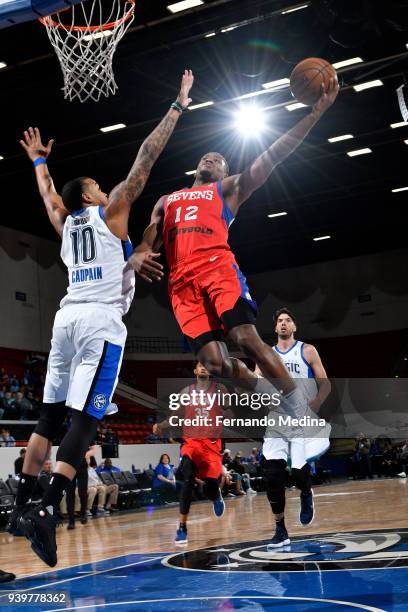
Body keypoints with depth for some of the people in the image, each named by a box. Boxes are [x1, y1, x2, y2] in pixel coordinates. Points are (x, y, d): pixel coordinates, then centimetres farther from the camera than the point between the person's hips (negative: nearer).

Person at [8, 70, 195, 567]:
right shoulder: (111, 211, 5)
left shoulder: (64, 222, 19)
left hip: (67, 316, 7)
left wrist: (39, 159, 59)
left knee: (50, 414, 11)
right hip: (101, 319, -6)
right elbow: (146, 157, 2)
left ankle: (21, 507, 12)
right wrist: (179, 104, 5)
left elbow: (47, 190, 40)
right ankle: (45, 512, -23)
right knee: (84, 419, -12)